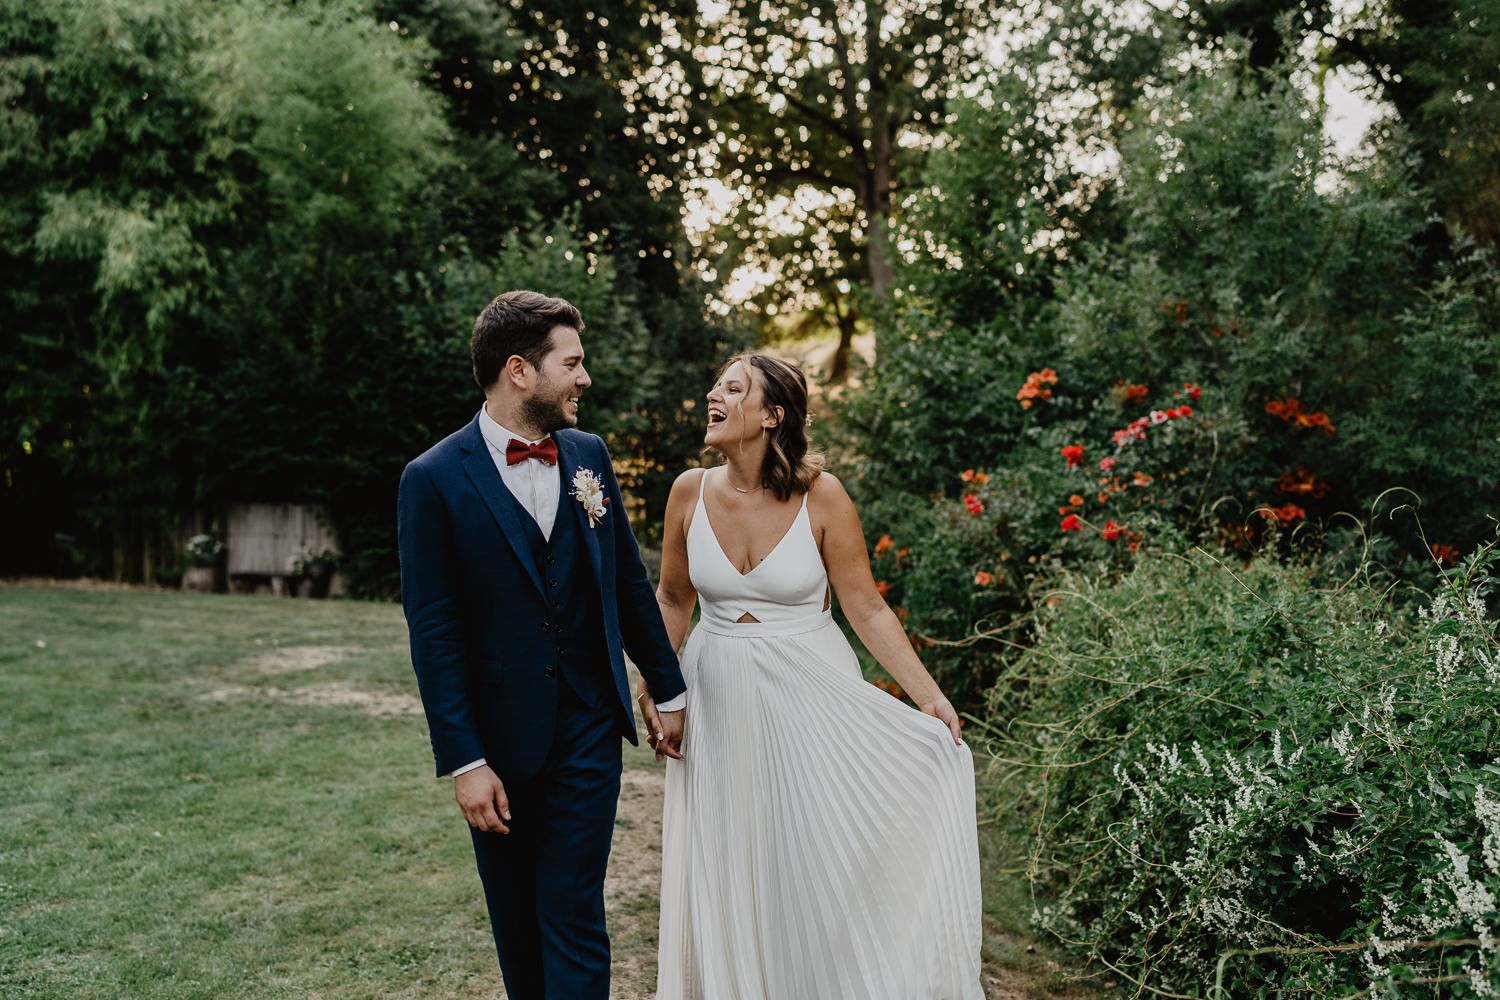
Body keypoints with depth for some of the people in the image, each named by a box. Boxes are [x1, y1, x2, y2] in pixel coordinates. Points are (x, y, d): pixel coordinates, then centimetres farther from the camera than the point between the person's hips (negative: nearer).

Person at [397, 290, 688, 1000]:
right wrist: (463, 761, -13)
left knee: (574, 915, 0)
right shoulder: (434, 479, -11)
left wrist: (669, 690, 13)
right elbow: (433, 633, -11)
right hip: (498, 736, -2)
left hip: (588, 729, 2)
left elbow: (629, 584, 10)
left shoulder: (588, 455, 3)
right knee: (515, 917, 16)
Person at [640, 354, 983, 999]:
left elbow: (867, 609, -7)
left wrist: (928, 696, -13)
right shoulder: (690, 492, -3)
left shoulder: (820, 496, -12)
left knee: (820, 860, 6)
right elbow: (674, 599, 10)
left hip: (809, 694, -2)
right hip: (719, 700, 3)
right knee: (729, 869, 11)